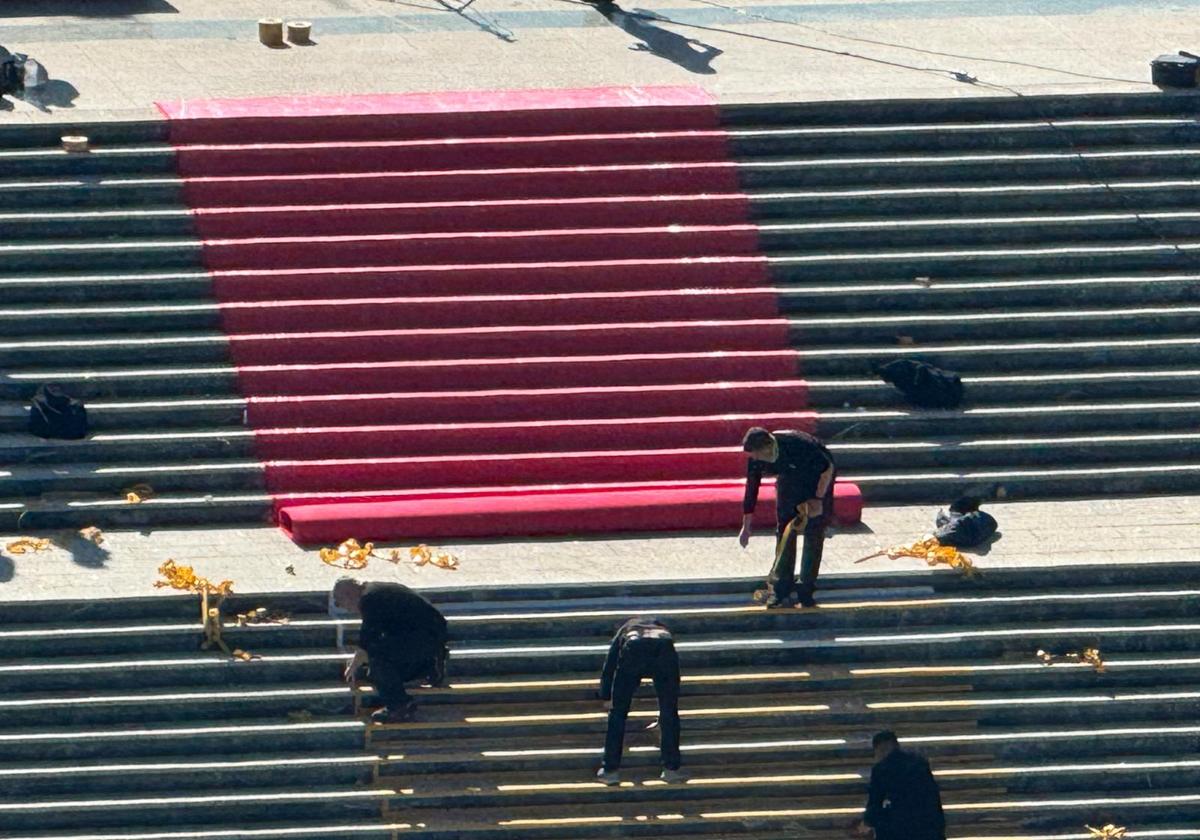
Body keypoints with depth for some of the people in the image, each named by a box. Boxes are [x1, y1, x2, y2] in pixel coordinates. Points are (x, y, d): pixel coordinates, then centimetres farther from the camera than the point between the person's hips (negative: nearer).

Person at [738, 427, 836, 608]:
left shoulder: (798, 445, -40)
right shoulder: (756, 459, -22)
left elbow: (828, 468, -25)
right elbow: (751, 490, -9)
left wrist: (818, 499, -22)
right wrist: (746, 528, -3)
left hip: (817, 479, -4)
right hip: (789, 481, 4)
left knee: (813, 535, -8)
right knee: (784, 532, -4)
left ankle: (806, 590, -2)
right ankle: (781, 588, 1)